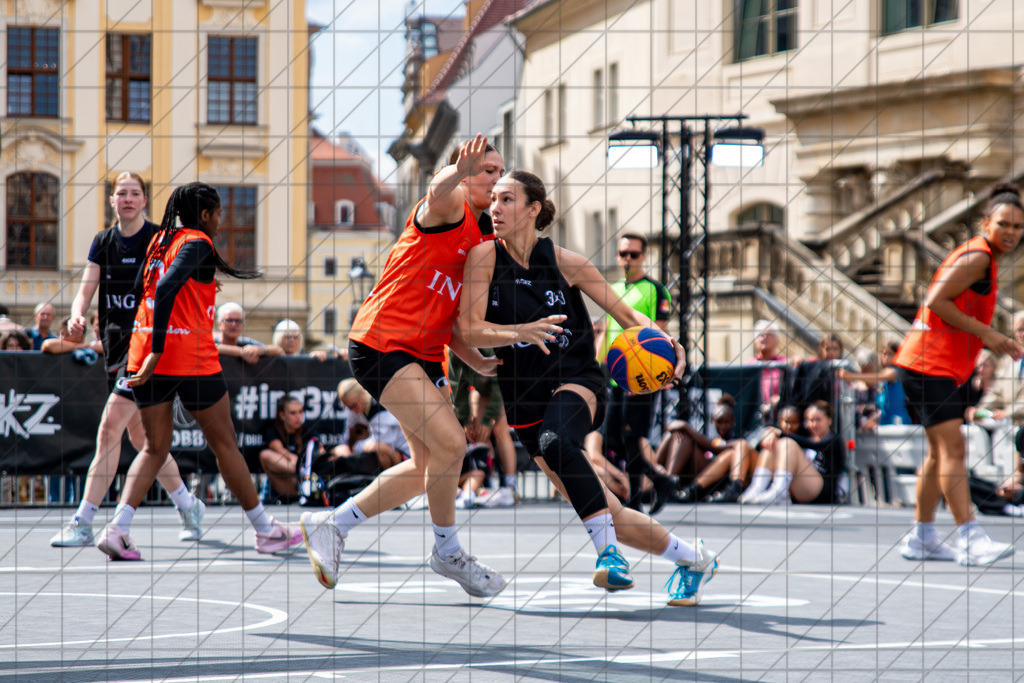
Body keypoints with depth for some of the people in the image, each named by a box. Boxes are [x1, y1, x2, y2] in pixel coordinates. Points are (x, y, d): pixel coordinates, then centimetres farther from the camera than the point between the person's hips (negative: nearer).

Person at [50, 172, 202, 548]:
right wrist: (77, 317, -18)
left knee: (109, 428, -16)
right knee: (140, 436, 13)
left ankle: (83, 523, -16)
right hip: (116, 346, 7)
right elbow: (85, 291, 4)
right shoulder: (103, 242, 9)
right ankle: (188, 506, 32)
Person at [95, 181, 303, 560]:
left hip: (146, 352, 7)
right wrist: (157, 352, -25)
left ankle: (118, 528, -9)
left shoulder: (160, 240, 13)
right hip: (191, 358, -7)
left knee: (155, 447, 11)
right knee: (224, 443, 6)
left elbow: (138, 287, 19)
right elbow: (165, 290, -24)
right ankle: (265, 531, 18)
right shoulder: (197, 243, -10)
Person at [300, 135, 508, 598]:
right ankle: (447, 552, 0)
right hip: (380, 345, -10)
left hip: (424, 355, 10)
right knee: (449, 442, -19)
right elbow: (438, 195, -36)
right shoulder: (448, 210, -8)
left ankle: (331, 525, 25)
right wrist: (456, 173, -57)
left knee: (427, 467, 11)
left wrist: (479, 363, 6)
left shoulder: (484, 242, 17)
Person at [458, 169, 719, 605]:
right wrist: (522, 332, -28)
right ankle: (693, 559, 19)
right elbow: (470, 330, -10)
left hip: (576, 381, -2)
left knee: (555, 440, -39)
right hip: (525, 398, 3)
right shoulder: (485, 257, -2)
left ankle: (608, 549, -35)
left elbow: (626, 313, 3)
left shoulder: (565, 262, -4)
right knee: (609, 516, 0)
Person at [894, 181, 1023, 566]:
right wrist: (985, 333, -18)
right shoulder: (976, 256, -13)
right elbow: (936, 300, -21)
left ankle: (921, 539, 20)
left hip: (946, 368, 11)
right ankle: (969, 539, -20)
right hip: (930, 366, -11)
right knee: (952, 451, -15)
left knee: (941, 453, 13)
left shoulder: (984, 260, 18)